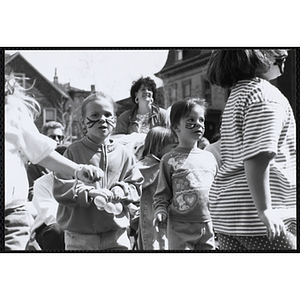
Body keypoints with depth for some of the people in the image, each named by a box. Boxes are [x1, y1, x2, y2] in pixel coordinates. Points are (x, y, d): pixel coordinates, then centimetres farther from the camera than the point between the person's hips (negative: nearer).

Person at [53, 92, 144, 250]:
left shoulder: (124, 153, 8)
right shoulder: (73, 151, 0)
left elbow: (136, 186, 11)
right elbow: (59, 187, -7)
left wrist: (121, 190, -11)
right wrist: (88, 192, -22)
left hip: (116, 233, 2)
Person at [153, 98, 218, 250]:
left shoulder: (209, 157, 12)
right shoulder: (170, 160, -1)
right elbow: (162, 194, 0)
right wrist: (160, 212, -15)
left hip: (208, 225, 4)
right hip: (181, 228, -4)